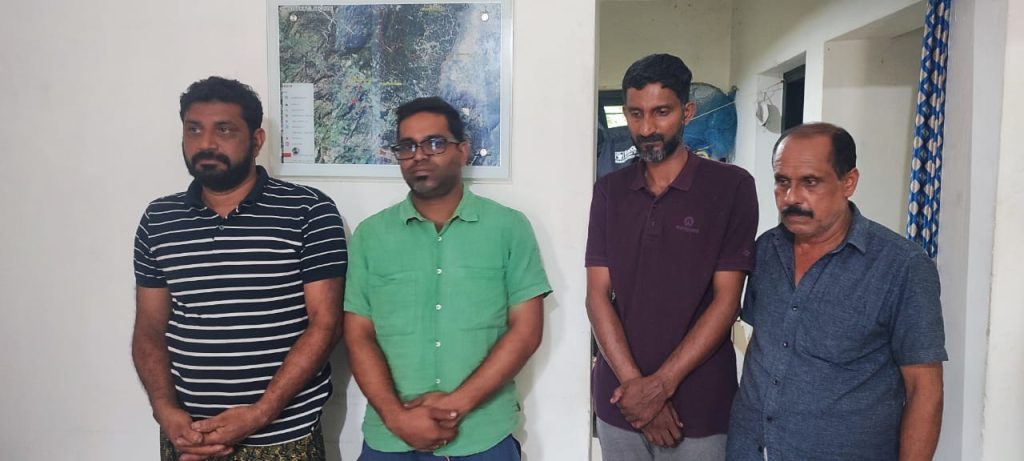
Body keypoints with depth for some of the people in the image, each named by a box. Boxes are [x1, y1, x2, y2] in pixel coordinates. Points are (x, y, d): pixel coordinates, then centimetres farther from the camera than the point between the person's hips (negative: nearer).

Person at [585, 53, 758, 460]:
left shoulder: (731, 186, -5)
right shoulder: (609, 191, 4)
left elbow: (726, 300, -9)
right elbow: (597, 295, -1)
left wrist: (661, 384, -13)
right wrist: (634, 383, -12)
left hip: (698, 407, -2)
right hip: (619, 401, 3)